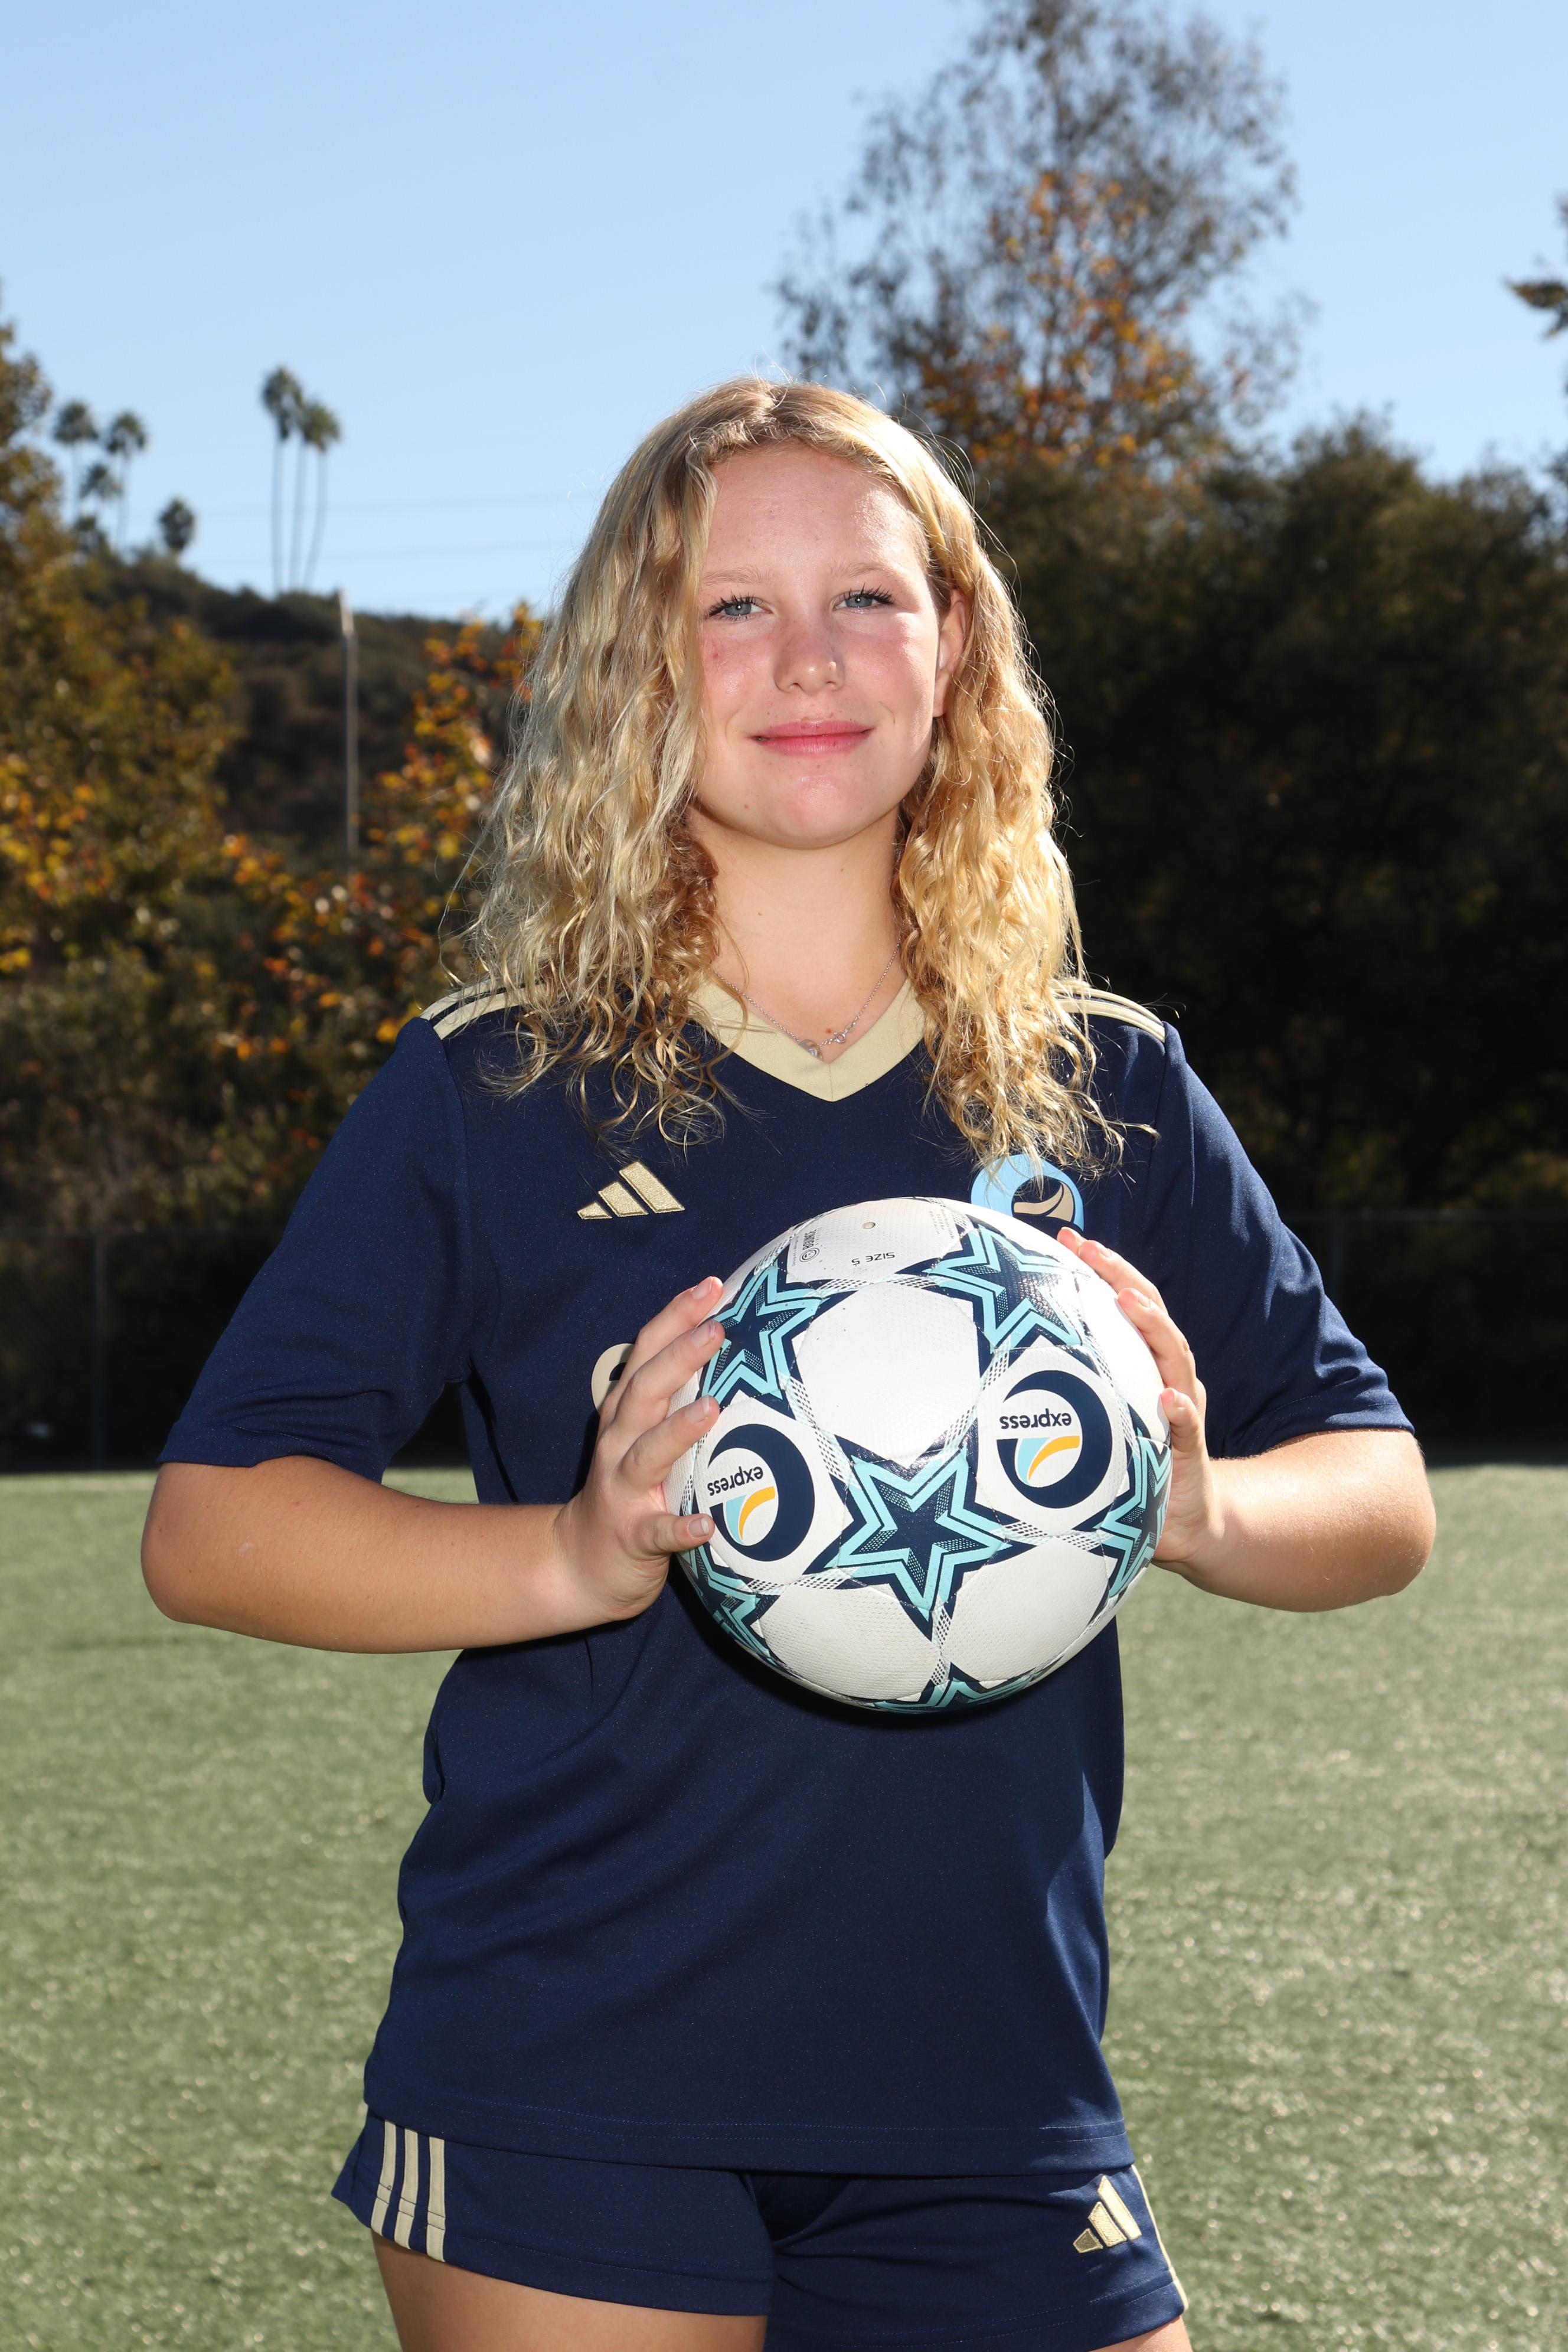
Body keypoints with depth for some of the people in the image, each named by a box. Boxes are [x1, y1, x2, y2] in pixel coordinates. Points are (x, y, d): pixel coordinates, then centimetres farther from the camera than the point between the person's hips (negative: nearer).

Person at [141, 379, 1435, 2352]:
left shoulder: (1105, 1093, 7)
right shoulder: (494, 1091, -1)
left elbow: (1383, 1496, 11)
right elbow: (209, 1523, -4)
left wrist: (1203, 1507, -12)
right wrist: (579, 1557, -21)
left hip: (995, 2097, 3)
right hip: (573, 2100, -2)